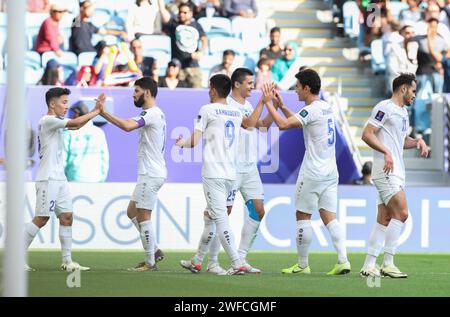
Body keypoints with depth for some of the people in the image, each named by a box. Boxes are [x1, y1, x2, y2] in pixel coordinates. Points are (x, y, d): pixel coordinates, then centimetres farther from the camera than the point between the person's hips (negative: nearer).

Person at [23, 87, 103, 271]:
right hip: (48, 179, -10)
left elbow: (76, 126, 20)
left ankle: (67, 261, 6)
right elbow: (76, 123, -18)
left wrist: (96, 109, 9)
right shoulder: (48, 121, -12)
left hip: (59, 179, 10)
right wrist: (97, 111, -7)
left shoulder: (56, 121, 16)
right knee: (41, 218, -10)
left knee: (67, 217, 5)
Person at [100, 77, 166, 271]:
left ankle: (150, 263, -1)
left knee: (143, 217, -5)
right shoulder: (155, 114, 16)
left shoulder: (152, 113, -16)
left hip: (151, 174, -10)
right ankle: (154, 251, 17)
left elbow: (128, 126, -31)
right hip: (148, 173, 10)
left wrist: (104, 113, -24)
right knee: (132, 212, 15)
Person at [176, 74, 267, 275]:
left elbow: (194, 142, -7)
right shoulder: (236, 113, 12)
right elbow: (251, 123, 32)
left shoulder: (207, 110, -5)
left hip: (213, 174, -7)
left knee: (220, 219, -9)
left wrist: (182, 143, 15)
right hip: (231, 175, 7)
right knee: (210, 216, 18)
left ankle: (237, 264, -18)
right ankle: (197, 262, 26)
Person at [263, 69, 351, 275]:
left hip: (312, 173, -8)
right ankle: (343, 260, -10)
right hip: (331, 173, 8)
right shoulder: (326, 107, 14)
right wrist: (281, 105, 23)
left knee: (303, 216, 3)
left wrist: (268, 103, -11)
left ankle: (302, 265, 9)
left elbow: (283, 124, -23)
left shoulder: (312, 110, -14)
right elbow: (297, 121, 28)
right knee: (329, 218, 4)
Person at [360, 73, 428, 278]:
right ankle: (388, 264, -13)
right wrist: (386, 152, -24)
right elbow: (367, 134, -15)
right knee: (401, 213, -16)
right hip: (386, 171, -10)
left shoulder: (403, 112, 21)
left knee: (384, 219, 6)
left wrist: (417, 142, 13)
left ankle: (368, 266, 6)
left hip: (396, 172, 10)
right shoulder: (385, 108, -8)